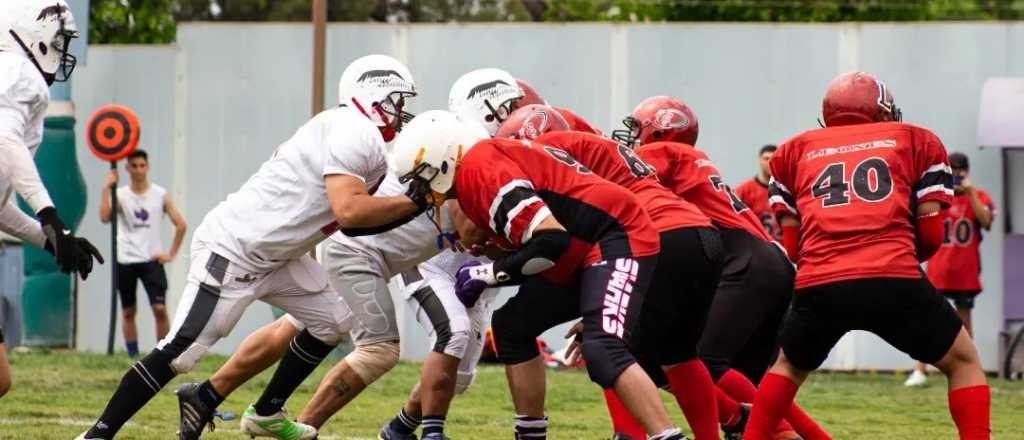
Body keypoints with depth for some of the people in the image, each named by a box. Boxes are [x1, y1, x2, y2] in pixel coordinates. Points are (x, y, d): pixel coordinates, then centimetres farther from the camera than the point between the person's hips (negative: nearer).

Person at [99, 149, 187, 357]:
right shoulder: (121, 195, 0)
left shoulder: (160, 195, 1)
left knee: (160, 309, -12)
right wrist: (106, 188, -21)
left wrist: (171, 254, -1)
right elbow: (105, 217, -17)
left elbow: (180, 224, 4)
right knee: (128, 312, 6)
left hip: (151, 260, -1)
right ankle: (133, 356, 13)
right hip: (125, 260, 1)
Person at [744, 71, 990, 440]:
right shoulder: (915, 141, 20)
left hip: (818, 285, 2)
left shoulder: (797, 151, 25)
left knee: (788, 366, 30)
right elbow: (931, 236, 14)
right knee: (964, 363, 18)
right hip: (894, 280, -2)